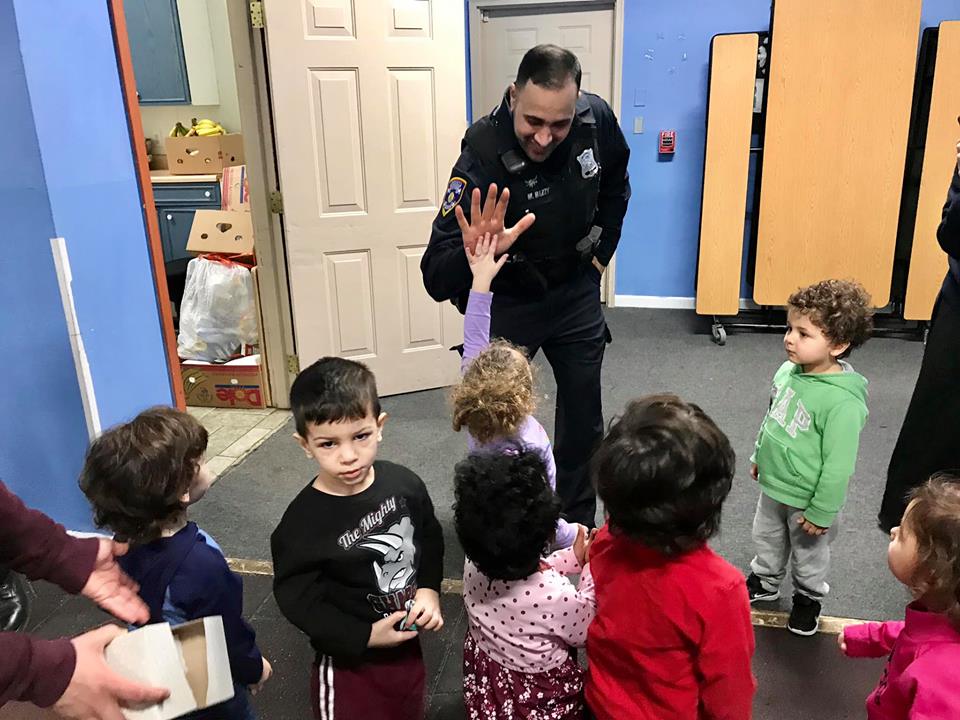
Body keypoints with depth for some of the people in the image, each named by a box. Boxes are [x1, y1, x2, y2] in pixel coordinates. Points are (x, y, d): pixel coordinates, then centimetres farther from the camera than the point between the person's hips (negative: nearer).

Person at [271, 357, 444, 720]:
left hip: (407, 646, 5)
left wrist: (429, 589, -12)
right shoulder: (301, 524, -27)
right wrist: (365, 637, -20)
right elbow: (297, 600, -18)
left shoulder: (403, 483, -14)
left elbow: (430, 538, 2)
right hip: (349, 662, -4)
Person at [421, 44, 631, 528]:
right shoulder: (483, 153, -30)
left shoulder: (597, 120, -18)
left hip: (576, 291, 4)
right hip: (505, 301, -3)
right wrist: (471, 257, -54)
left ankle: (577, 525, 35)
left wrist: (601, 252, 5)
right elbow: (436, 279, -34)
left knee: (583, 418, 14)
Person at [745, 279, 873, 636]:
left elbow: (838, 465, -25)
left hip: (808, 499, -6)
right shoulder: (788, 372, -10)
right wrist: (759, 456, 19)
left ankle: (808, 598, 46)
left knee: (809, 553, 20)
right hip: (772, 486, 6)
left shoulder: (843, 402, -32)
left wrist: (821, 513, -18)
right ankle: (765, 581, 53)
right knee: (767, 539, 28)